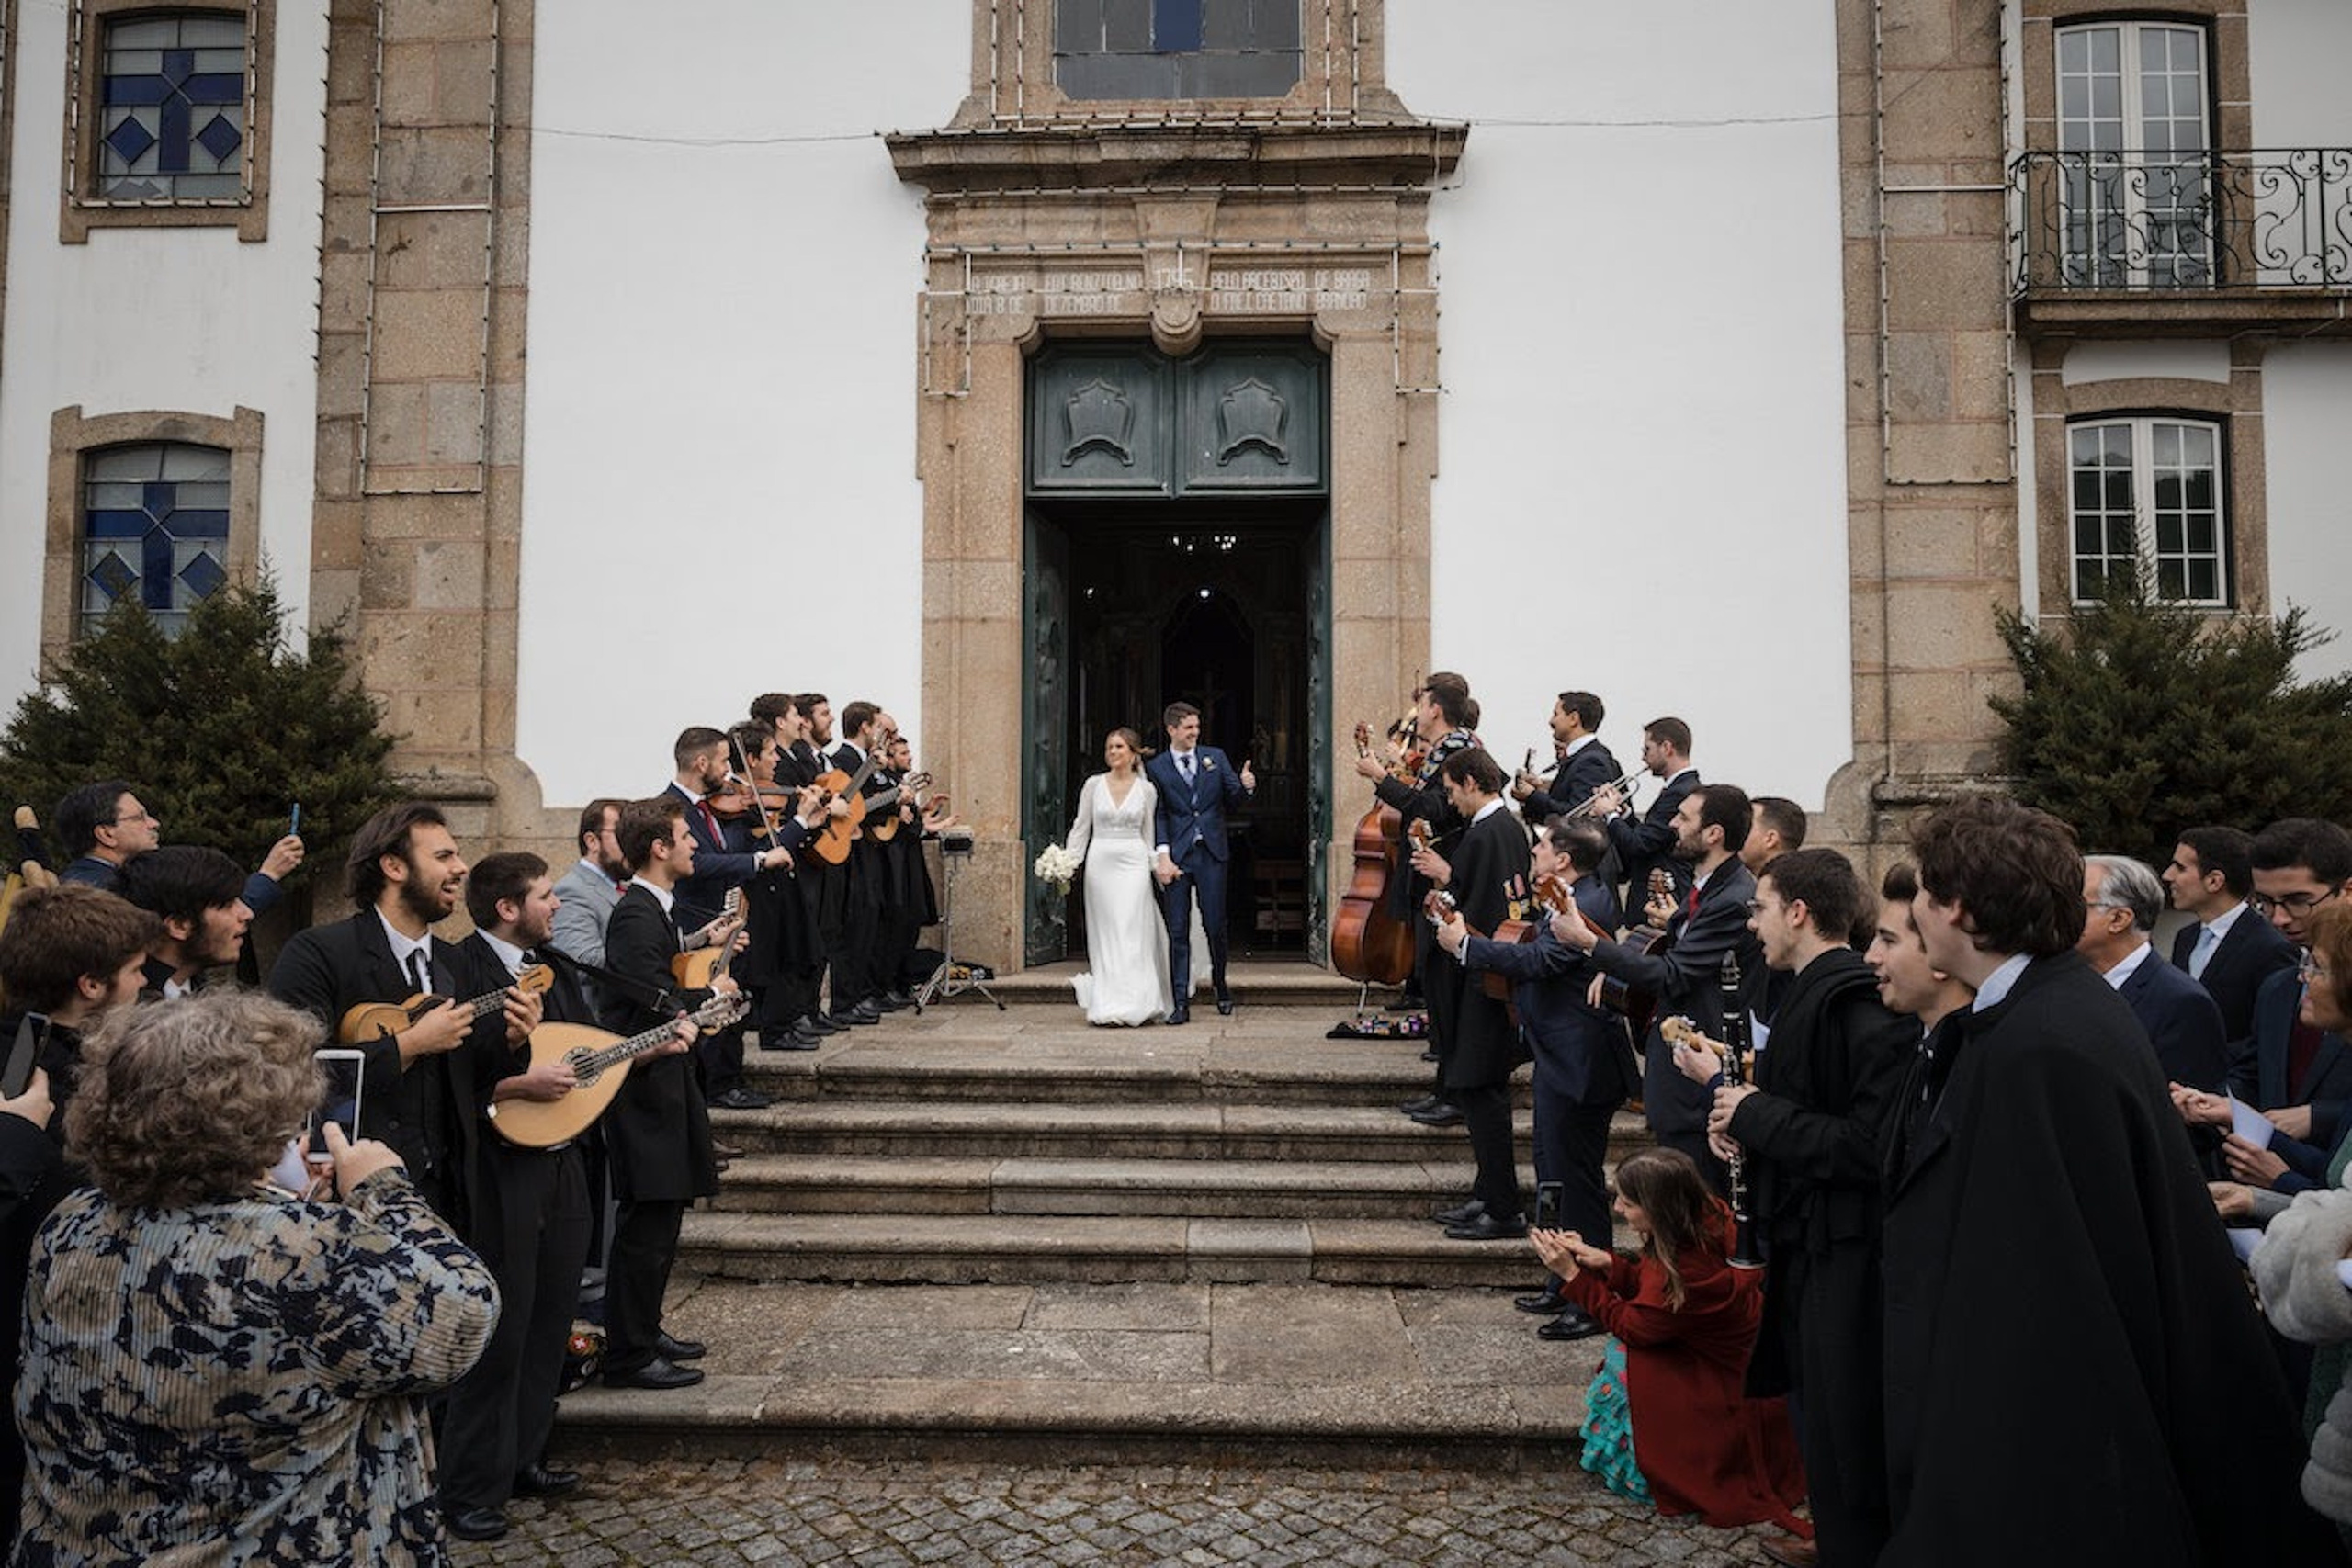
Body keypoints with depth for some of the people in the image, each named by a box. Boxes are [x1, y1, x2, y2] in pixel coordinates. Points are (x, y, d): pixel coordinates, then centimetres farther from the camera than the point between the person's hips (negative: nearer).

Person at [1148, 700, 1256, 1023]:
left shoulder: (1215, 757, 9)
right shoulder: (1156, 768, 3)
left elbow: (1233, 802, 9)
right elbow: (1157, 815, -1)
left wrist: (1245, 787, -12)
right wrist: (1162, 855, -12)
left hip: (1211, 853, 1)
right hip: (1176, 856, -1)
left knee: (1216, 926, 5)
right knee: (1178, 932, 0)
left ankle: (1220, 984, 28)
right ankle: (1181, 1003, 4)